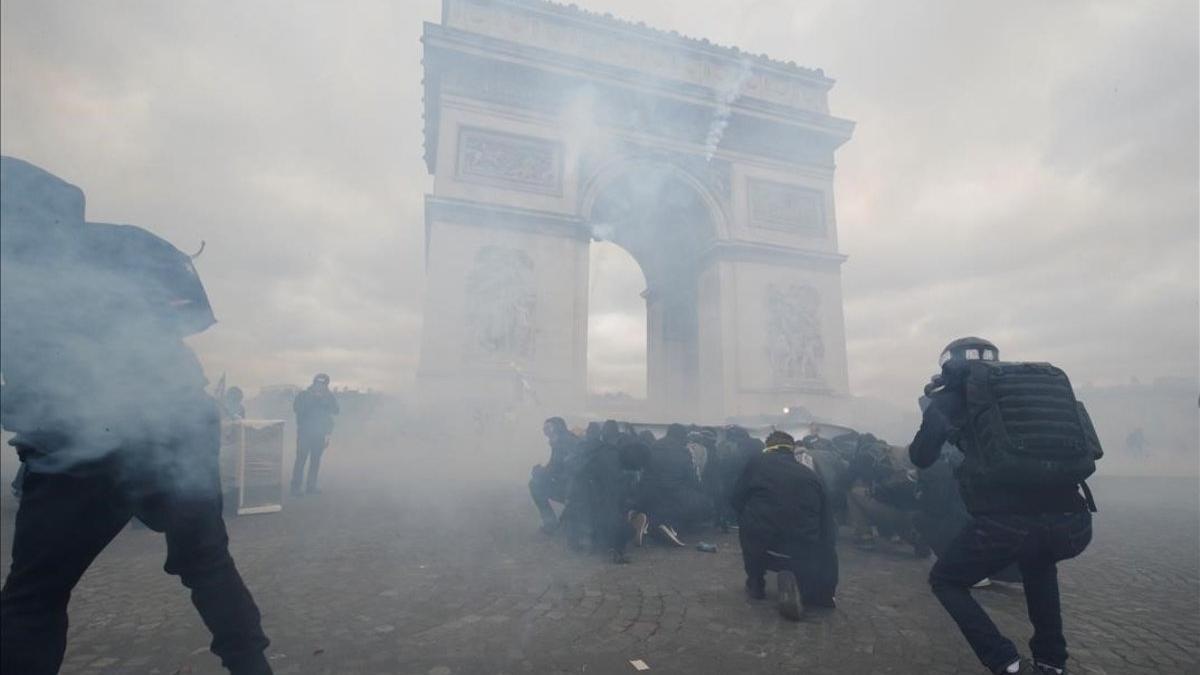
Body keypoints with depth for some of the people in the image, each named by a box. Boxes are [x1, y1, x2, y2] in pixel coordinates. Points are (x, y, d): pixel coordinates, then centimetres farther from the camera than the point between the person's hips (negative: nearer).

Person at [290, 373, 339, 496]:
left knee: (315, 460, 6)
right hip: (304, 433, -2)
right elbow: (296, 408, -15)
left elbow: (336, 411, -6)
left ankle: (311, 486, 13)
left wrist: (326, 400, -17)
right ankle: (295, 487, -2)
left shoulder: (329, 397, 4)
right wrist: (312, 399, -19)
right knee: (301, 459, -8)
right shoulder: (303, 395, -1)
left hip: (320, 434, 2)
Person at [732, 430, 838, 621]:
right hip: (802, 555, 0)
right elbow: (827, 525, 12)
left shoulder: (756, 463, 5)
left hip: (758, 547, 0)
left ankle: (755, 583, 29)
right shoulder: (811, 475, 9)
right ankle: (796, 584, -1)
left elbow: (737, 501, 12)